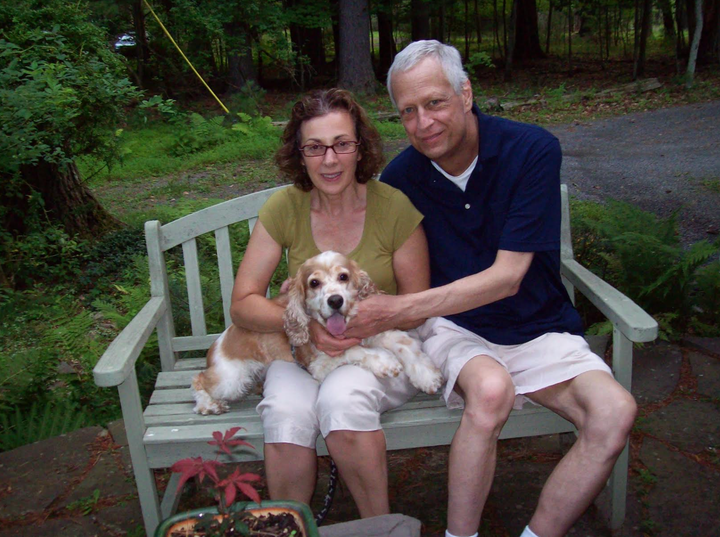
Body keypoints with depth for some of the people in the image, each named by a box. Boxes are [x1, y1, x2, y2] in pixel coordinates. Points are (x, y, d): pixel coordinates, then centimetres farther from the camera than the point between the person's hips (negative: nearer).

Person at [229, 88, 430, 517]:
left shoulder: (394, 206, -10)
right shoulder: (284, 208, -6)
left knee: (342, 398, -33)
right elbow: (243, 304, -4)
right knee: (285, 412, -29)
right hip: (302, 349, 2)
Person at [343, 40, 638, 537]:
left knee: (615, 411, -24)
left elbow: (507, 276, -18)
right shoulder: (401, 177, -5)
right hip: (454, 328, 0)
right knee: (491, 388, -33)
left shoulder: (533, 150, -13)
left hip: (538, 328, 1)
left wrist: (400, 309, -23)